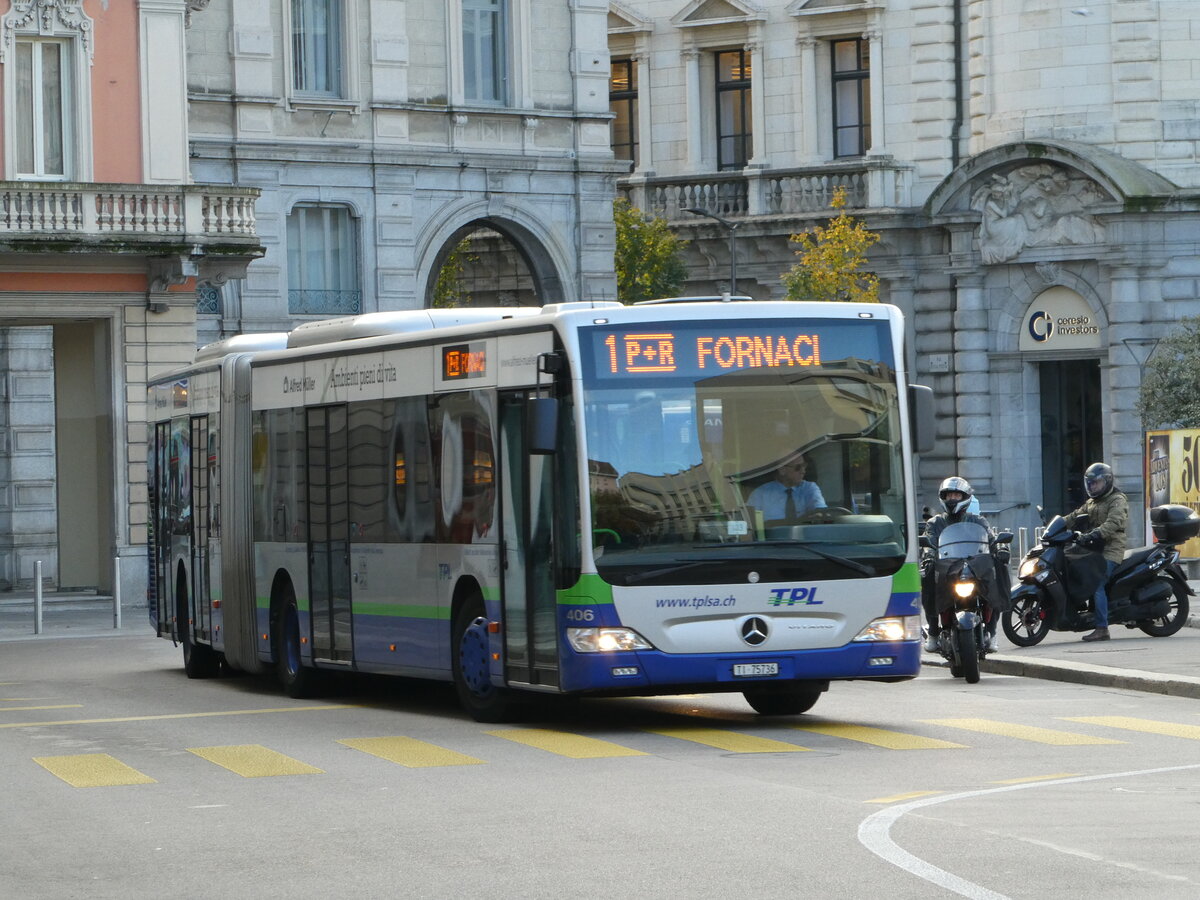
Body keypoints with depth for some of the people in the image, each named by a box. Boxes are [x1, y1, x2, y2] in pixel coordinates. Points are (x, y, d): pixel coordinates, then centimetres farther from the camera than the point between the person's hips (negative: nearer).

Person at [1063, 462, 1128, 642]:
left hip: (1110, 550, -10)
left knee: (1096, 585, -21)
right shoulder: (1091, 502, 25)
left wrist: (1094, 534, -36)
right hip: (1094, 549, 10)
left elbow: (1113, 522, -21)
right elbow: (1075, 517, 19)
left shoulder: (1117, 500, -5)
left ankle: (1102, 628, -26)